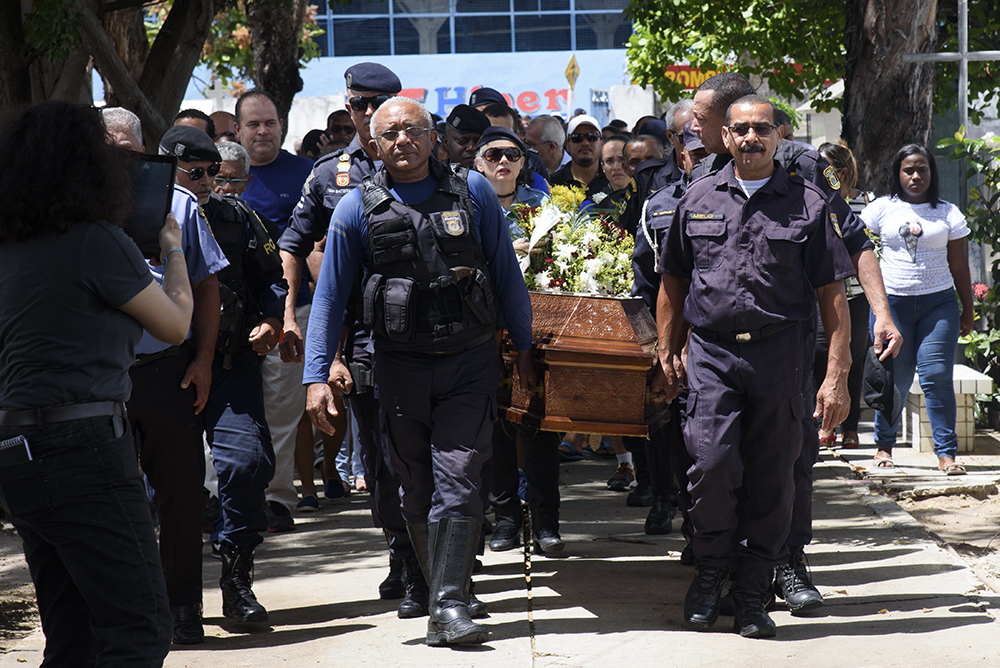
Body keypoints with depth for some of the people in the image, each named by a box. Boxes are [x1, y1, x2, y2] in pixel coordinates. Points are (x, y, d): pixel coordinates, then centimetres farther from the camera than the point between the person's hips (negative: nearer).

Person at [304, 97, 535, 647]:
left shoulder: (473, 193, 2)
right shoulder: (357, 209, 2)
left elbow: (507, 274, 10)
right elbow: (329, 295, 5)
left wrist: (524, 348, 11)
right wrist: (317, 375, -1)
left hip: (468, 360, -1)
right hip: (400, 367, 1)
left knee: (457, 483, -11)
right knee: (415, 492, 7)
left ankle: (449, 608, -14)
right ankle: (439, 587, 21)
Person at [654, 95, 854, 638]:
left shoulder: (808, 205, 5)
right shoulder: (698, 200, 10)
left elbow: (832, 294, 3)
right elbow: (673, 282, 19)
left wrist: (836, 376, -2)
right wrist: (668, 353, 13)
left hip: (780, 356, 0)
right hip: (711, 354, 0)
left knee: (771, 477, 1)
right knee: (712, 463, -14)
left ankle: (751, 594, 13)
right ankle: (711, 569, 10)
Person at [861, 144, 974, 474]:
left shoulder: (948, 212, 9)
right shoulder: (882, 209, 6)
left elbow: (959, 265, 11)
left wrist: (968, 310, 11)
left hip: (938, 301, 0)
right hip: (892, 301, 0)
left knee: (937, 375, -9)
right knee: (895, 378, 0)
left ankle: (946, 452, -7)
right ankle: (884, 444, 19)